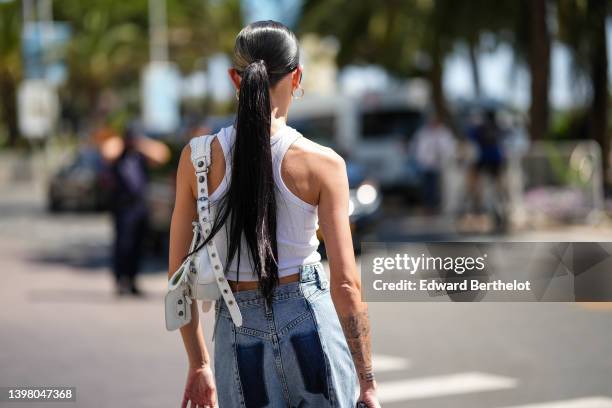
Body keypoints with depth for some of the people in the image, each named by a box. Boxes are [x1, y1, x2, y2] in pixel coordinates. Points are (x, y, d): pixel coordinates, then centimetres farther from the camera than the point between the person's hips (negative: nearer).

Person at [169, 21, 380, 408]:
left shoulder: (198, 157, -3)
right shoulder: (323, 164, -9)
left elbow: (179, 271, 2)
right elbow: (346, 284, -11)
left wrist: (199, 363, 13)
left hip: (240, 333, 2)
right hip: (311, 321, -2)